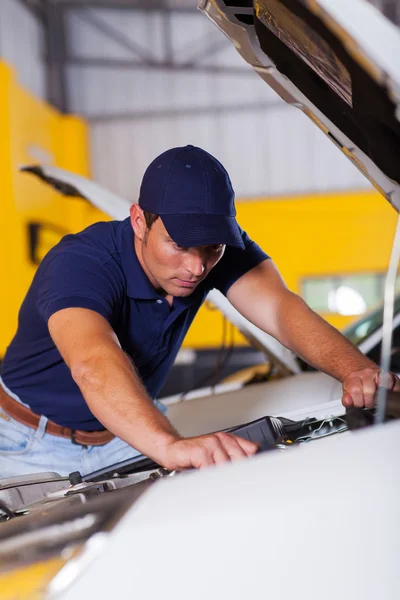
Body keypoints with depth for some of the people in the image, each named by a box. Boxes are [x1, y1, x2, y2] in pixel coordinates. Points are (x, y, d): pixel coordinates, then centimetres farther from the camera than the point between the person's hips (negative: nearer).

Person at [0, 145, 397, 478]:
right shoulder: (78, 264, -34)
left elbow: (279, 307, -29)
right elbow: (93, 364, -53)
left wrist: (356, 370, -50)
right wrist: (170, 446, -72)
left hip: (128, 433, 4)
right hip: (35, 447, -4)